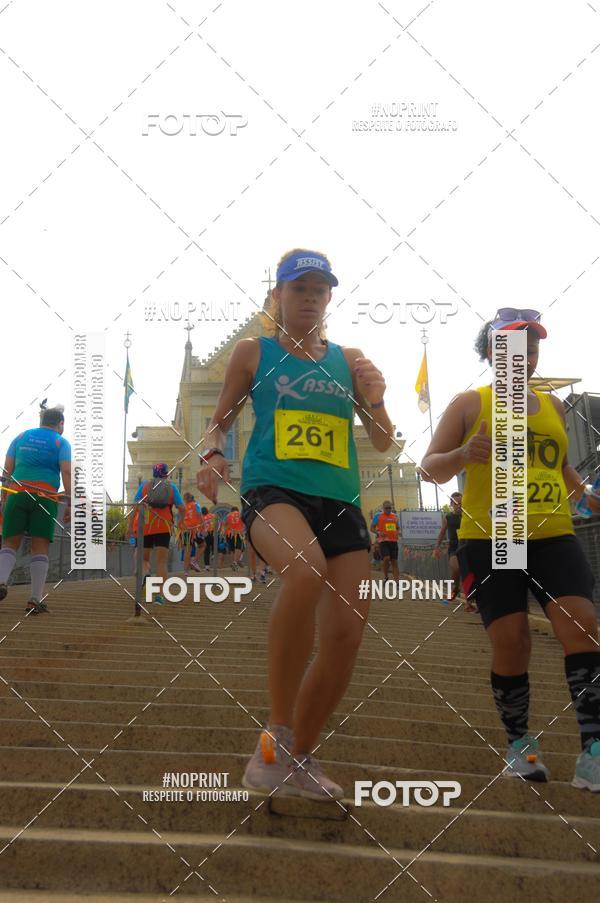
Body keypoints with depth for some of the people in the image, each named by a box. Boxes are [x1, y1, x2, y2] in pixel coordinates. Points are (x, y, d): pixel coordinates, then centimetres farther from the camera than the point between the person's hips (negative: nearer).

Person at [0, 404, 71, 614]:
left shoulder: (21, 437, 17)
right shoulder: (60, 442, 8)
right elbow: (66, 473, -5)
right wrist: (70, 503, -6)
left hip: (17, 494, 2)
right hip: (46, 496, -2)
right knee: (40, 547, 1)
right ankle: (36, 599, -3)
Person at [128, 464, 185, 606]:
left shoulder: (144, 485, 11)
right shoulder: (171, 487, 11)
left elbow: (135, 506, 1)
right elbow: (182, 508, 4)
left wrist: (130, 526, 2)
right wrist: (181, 520, 23)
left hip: (144, 525, 1)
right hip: (164, 526, 0)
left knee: (143, 557, 17)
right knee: (162, 562, 2)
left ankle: (144, 572, -17)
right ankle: (160, 595, -9)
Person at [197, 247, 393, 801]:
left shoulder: (349, 359, 16)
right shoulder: (252, 353, 10)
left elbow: (383, 443, 16)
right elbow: (221, 419, 15)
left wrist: (375, 401, -5)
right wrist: (214, 454, -7)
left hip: (340, 500, 5)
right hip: (273, 490, -5)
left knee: (346, 634, -3)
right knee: (305, 569, -37)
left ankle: (300, 759, 20)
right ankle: (276, 735, -23)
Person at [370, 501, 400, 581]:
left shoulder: (395, 516, 15)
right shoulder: (378, 515, 3)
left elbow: (398, 528, 24)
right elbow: (372, 528, 4)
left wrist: (397, 533, 1)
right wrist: (378, 533, -15)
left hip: (394, 541, 4)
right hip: (383, 540, -4)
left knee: (394, 561, 3)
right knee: (386, 558, -21)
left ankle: (397, 582, 3)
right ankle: (385, 578, 0)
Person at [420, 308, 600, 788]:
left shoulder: (552, 405, 17)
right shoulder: (470, 403, 4)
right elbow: (431, 468, 2)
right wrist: (463, 454, -18)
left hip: (553, 536, 3)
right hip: (488, 539, -3)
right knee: (510, 641, -6)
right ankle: (520, 743, 17)